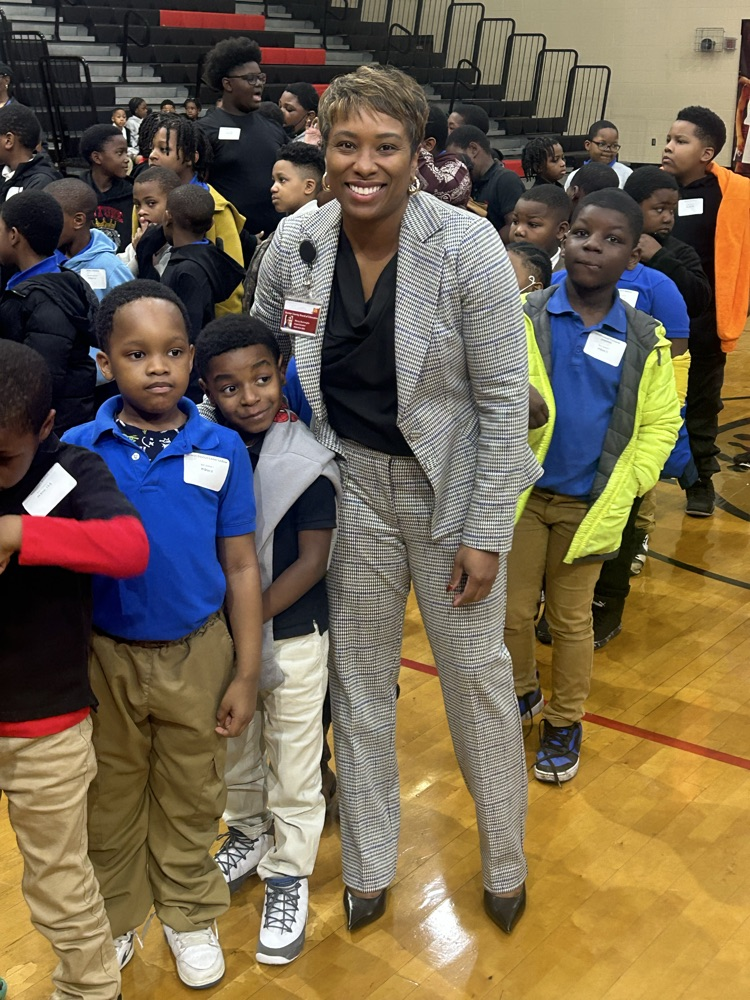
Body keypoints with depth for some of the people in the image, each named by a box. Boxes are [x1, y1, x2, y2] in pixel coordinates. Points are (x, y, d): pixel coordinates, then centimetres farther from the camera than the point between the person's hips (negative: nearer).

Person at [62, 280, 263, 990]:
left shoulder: (222, 450, -10)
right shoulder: (78, 448, -10)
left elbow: (240, 568, -5)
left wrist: (245, 673, -4)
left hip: (197, 655, 0)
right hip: (106, 657, 0)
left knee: (190, 798, 18)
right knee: (111, 799, 20)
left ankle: (190, 917, 42)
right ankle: (114, 919, 44)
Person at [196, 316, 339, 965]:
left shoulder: (306, 460, -15)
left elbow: (312, 560, -14)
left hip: (293, 633, -4)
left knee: (294, 760, 9)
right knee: (234, 744, 22)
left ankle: (289, 875, 28)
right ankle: (249, 833, 47)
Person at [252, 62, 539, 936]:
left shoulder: (467, 248, -19)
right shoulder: (295, 242, -8)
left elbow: (505, 399, -14)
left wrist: (485, 534, -13)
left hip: (450, 485, -3)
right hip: (348, 480, 3)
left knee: (476, 673, 10)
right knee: (358, 674, 15)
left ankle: (504, 862, 37)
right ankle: (367, 865, 37)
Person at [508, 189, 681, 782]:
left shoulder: (646, 340, -3)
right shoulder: (525, 318, -8)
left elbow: (661, 422, 2)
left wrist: (623, 492, -6)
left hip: (588, 505, 0)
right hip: (522, 494, 0)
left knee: (571, 620, 14)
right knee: (513, 611, 11)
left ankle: (565, 724, 32)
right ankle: (521, 695, 38)